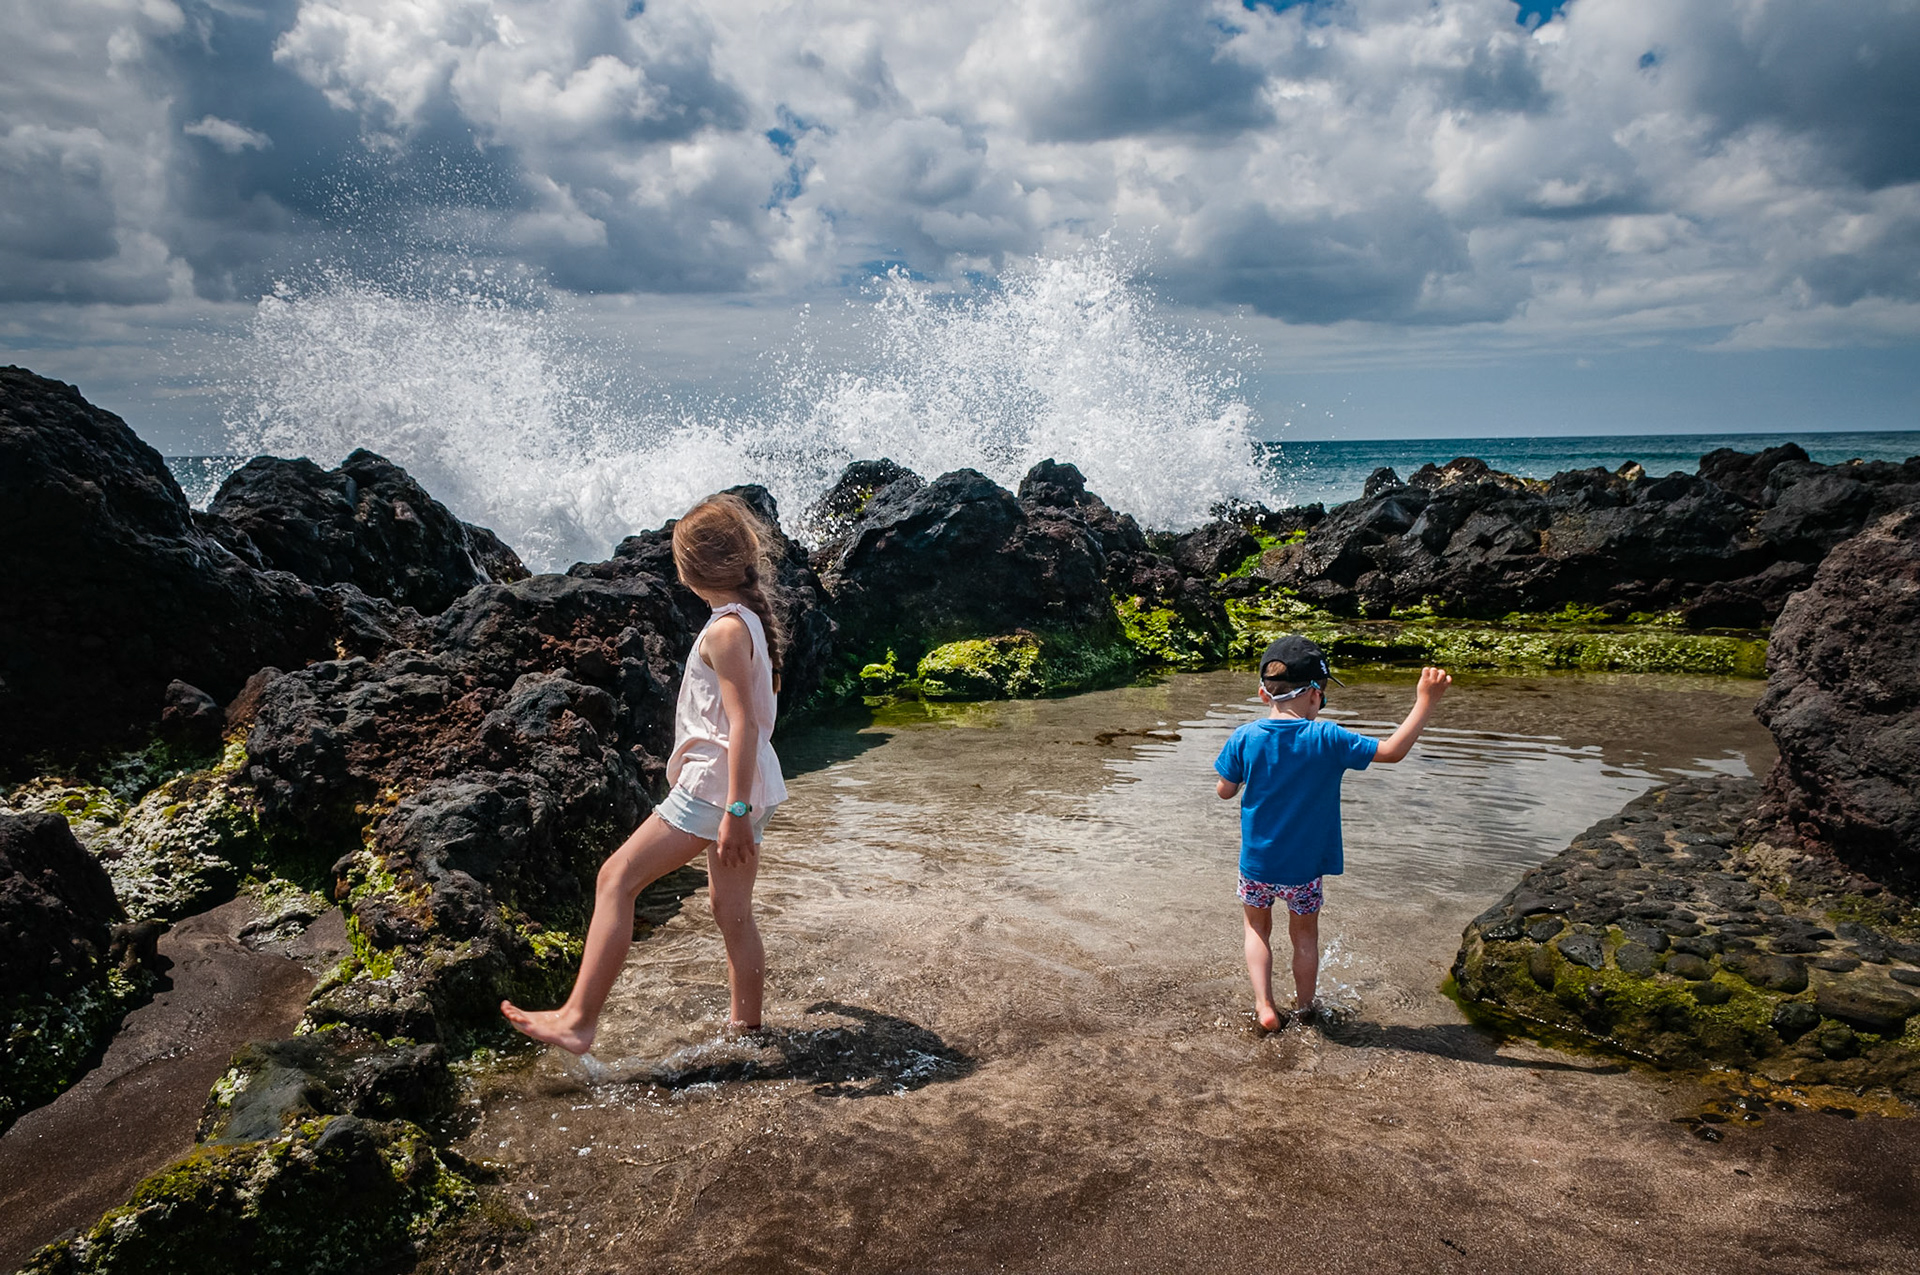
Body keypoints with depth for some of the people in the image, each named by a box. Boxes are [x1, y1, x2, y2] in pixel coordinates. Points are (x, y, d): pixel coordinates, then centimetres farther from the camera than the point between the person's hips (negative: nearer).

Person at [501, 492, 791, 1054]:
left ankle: (579, 1019, -4)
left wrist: (735, 812, -23)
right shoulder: (754, 619, 12)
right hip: (747, 789, 9)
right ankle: (747, 1029, 25)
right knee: (732, 913, 16)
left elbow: (743, 722, -21)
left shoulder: (725, 630, -15)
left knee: (617, 878, -5)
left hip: (715, 784, -9)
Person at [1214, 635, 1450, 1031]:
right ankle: (1304, 1009, 34)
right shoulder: (1327, 739, -17)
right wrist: (1425, 702, -7)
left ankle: (1264, 1006, 15)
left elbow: (1225, 791, -2)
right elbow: (1392, 750, -13)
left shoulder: (1245, 738, -12)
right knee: (1304, 935, 20)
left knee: (1258, 928, 23)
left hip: (1256, 864, 1)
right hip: (1303, 867, -1)